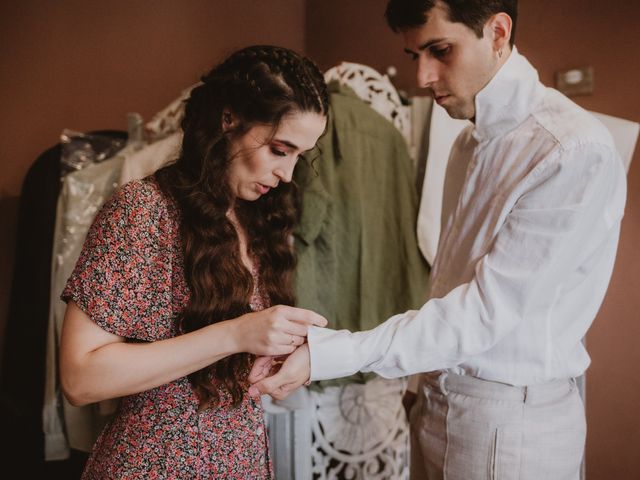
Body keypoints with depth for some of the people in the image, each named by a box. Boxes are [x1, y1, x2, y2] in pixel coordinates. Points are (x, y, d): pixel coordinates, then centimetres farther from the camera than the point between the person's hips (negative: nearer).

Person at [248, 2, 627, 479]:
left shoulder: (575, 150, -19)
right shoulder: (472, 140, 6)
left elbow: (488, 310, -23)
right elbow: (459, 292, 6)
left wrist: (327, 354, -25)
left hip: (511, 420, -6)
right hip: (438, 403, 7)